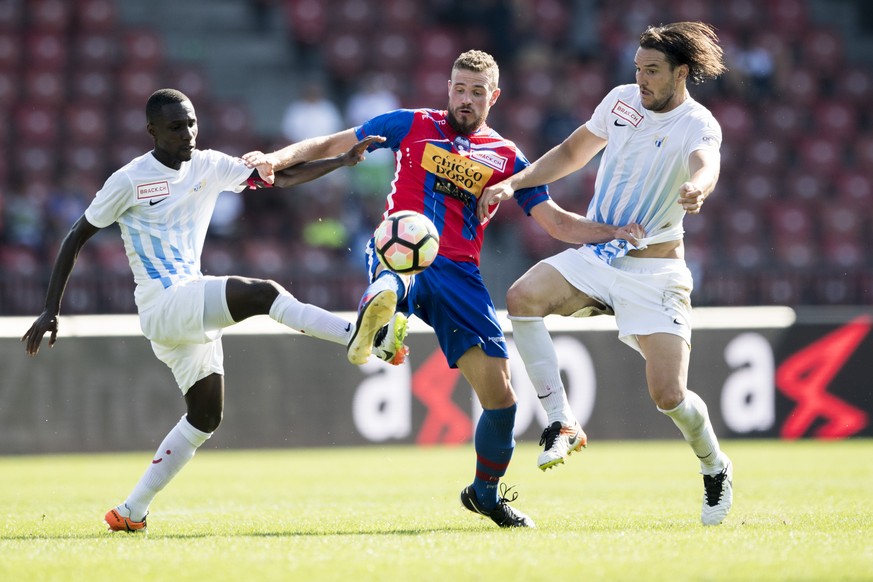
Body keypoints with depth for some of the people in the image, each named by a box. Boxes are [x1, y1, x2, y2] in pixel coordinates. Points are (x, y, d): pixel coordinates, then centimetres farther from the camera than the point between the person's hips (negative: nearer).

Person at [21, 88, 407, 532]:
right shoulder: (130, 180, -6)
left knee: (205, 416, 9)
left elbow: (280, 178, 8)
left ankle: (132, 511, 12)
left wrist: (342, 161, -5)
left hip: (194, 309, 8)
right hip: (162, 305, -8)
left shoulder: (208, 167, 10)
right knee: (264, 294, -25)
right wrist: (50, 310, -3)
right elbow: (76, 239, 0)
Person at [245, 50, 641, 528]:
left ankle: (487, 492, 20)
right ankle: (382, 298, -77)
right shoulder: (413, 126, 13)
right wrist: (279, 158, -1)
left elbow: (558, 223, 13)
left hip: (458, 275, 2)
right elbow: (332, 145, 15)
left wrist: (616, 233, -3)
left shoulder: (506, 157, 16)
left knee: (499, 394, -3)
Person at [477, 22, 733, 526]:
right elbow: (573, 152, 19)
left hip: (654, 269, -5)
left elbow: (706, 164, -37)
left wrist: (697, 188, -62)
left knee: (669, 396, -13)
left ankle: (716, 468, 19)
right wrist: (513, 184, 9)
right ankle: (561, 422, -13)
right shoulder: (622, 100, 4)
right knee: (522, 297, -24)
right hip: (594, 255, 5)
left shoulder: (697, 124, -14)